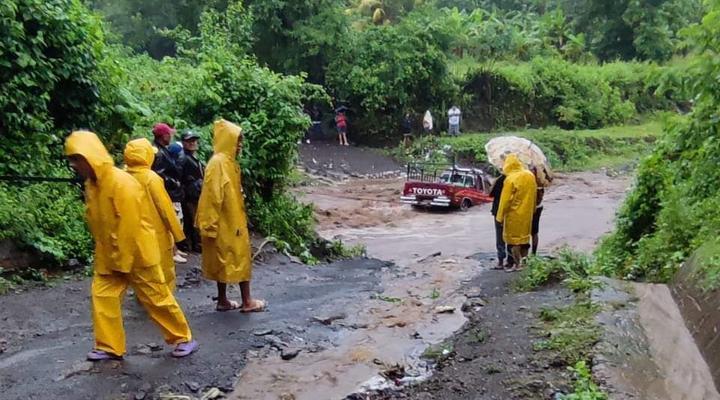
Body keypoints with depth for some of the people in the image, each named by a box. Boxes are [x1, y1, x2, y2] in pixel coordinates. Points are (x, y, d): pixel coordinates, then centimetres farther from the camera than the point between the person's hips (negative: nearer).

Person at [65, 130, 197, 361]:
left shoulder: (121, 182, -23)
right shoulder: (91, 183, 4)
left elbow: (129, 226, -23)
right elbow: (97, 223, 13)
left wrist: (122, 262, -19)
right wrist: (106, 256, 11)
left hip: (136, 253, -8)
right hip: (108, 255, 8)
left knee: (156, 298, 2)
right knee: (101, 296, 5)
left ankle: (183, 338, 16)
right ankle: (110, 347, 17)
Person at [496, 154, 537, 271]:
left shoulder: (510, 179, -20)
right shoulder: (530, 175, -1)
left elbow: (505, 200, -17)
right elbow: (534, 195, 9)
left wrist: (500, 216, -9)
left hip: (514, 214, -6)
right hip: (527, 213, 6)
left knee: (513, 238, 4)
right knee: (524, 235, 18)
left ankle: (517, 264, 6)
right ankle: (524, 261, 25)